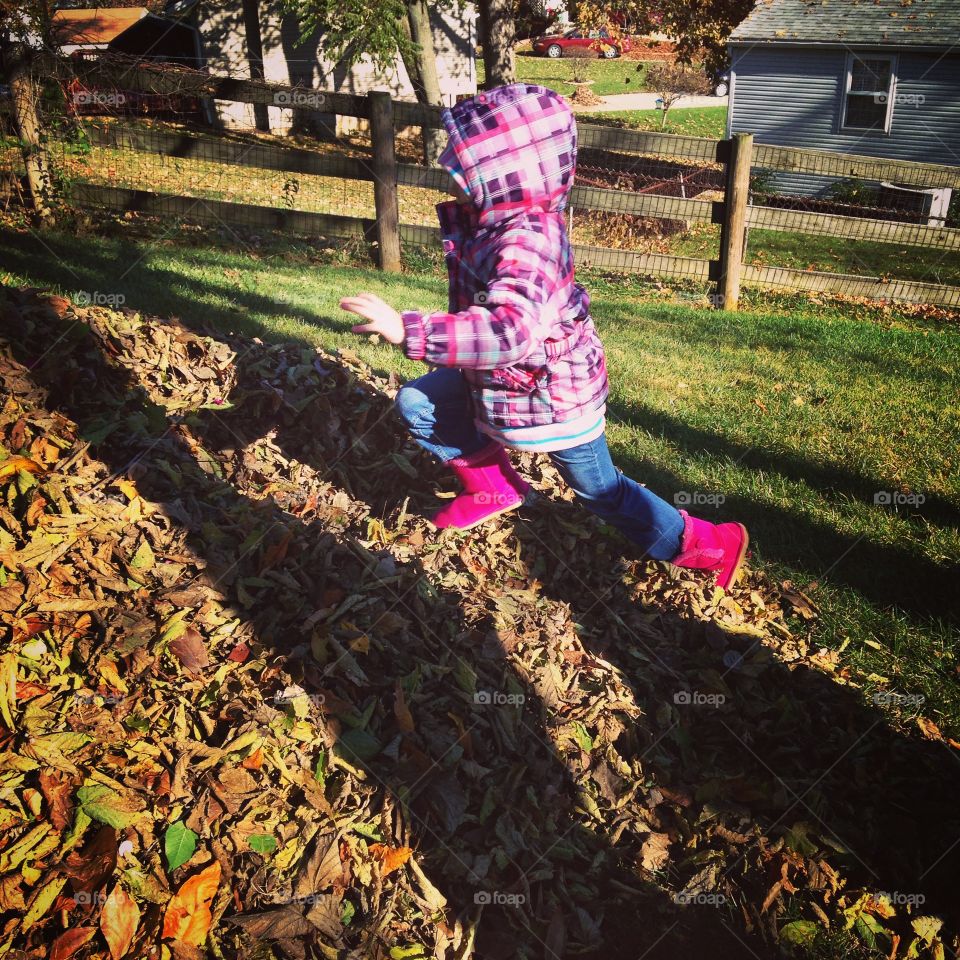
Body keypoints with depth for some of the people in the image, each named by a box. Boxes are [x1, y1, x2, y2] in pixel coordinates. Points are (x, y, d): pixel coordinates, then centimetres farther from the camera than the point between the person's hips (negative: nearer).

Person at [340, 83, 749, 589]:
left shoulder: (524, 245, -36)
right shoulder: (495, 219, -5)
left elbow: (512, 332, -53)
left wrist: (408, 330, -56)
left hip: (552, 396, -9)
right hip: (498, 379, 9)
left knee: (601, 490, 6)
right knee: (416, 403, 11)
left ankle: (698, 543, 25)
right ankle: (492, 486, 28)